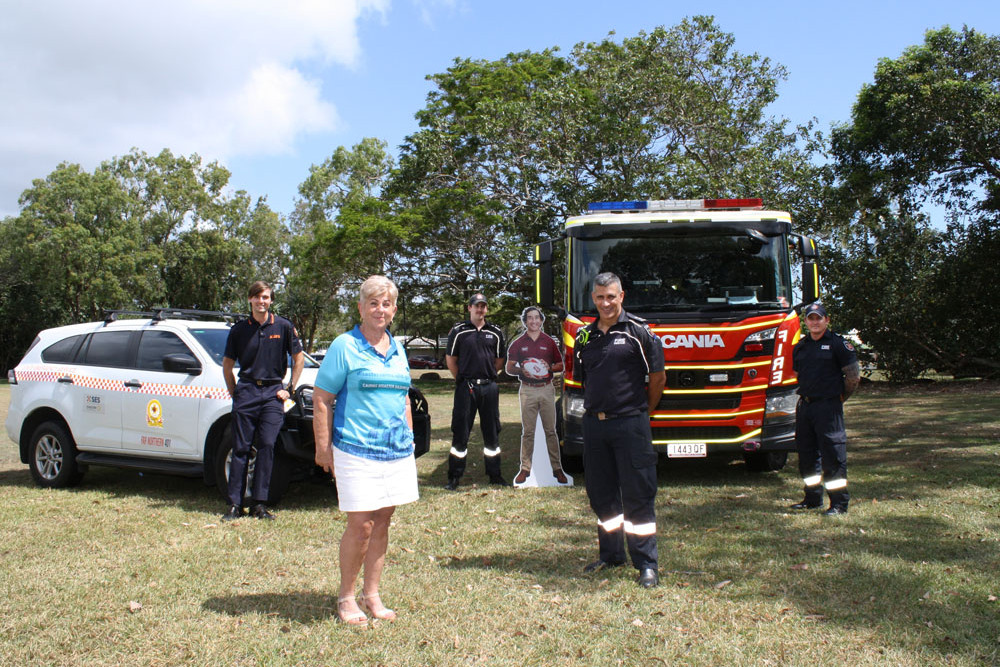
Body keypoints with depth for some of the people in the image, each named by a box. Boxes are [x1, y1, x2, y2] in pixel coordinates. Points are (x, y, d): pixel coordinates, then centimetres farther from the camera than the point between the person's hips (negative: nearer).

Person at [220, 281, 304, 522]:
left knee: (267, 446, -7)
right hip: (246, 391, 1)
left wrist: (289, 389, 5)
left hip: (272, 393, -1)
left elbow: (298, 358, 10)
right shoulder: (239, 329, 7)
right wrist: (234, 393, 9)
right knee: (241, 448, 1)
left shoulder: (283, 327, 3)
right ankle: (235, 504, 5)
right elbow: (227, 365, 16)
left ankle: (259, 504, 0)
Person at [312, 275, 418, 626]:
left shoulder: (398, 349, 14)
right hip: (356, 451, -5)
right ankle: (346, 596, 14)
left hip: (397, 452, 6)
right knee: (361, 525, -5)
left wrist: (409, 444, 18)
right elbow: (321, 400, -5)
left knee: (382, 523, 9)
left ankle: (372, 595, 21)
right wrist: (323, 448, -9)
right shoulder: (344, 347, -4)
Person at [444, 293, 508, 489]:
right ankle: (454, 477, 7)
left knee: (492, 431, 9)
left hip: (489, 387, 3)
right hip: (465, 387, -3)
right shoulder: (458, 331, 1)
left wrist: (487, 376, 11)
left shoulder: (495, 333, 8)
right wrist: (462, 380, 4)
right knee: (460, 432, -1)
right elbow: (450, 359, 5)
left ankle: (494, 474, 19)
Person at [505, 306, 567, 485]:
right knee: (527, 432, 1)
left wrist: (550, 367, -8)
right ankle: (525, 468, 7)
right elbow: (509, 368, 7)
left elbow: (560, 366, 13)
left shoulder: (550, 342, 9)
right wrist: (522, 370, -13)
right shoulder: (517, 343, 7)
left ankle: (557, 468, 6)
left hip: (547, 389, 0)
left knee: (550, 431, 2)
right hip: (527, 391, 0)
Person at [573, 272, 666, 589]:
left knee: (638, 494, -1)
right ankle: (610, 554, 27)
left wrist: (644, 411, 7)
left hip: (630, 425, -5)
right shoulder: (585, 336, 10)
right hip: (594, 423, 5)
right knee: (601, 493, 12)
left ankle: (646, 563, 8)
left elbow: (658, 376, 0)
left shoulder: (638, 331, -5)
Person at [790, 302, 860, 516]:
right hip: (804, 406, 6)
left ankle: (839, 503, 1)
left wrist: (838, 397, 6)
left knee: (833, 456, -5)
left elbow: (854, 376, -2)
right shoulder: (800, 347, 12)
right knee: (806, 454, 11)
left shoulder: (838, 344, -5)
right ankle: (812, 498, 23)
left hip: (828, 406, -6)